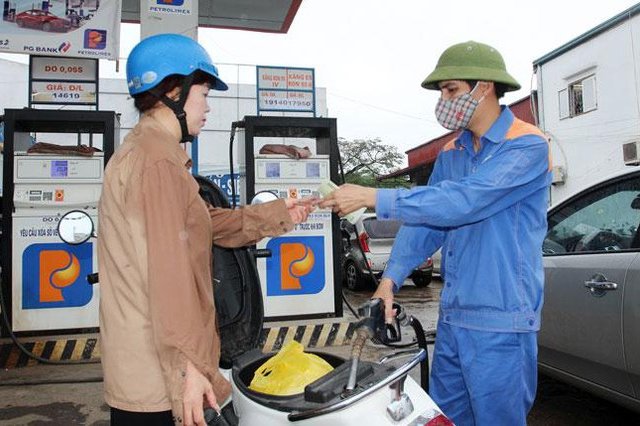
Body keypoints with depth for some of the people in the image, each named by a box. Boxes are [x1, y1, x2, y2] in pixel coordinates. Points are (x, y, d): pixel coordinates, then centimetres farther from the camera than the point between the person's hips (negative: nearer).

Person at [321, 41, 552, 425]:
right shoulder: (450, 154, 11)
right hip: (452, 318, 7)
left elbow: (462, 201, -26)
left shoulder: (527, 146, -12)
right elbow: (426, 222, 8)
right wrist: (391, 278, -5)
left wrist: (372, 198, -25)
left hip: (500, 324, -7)